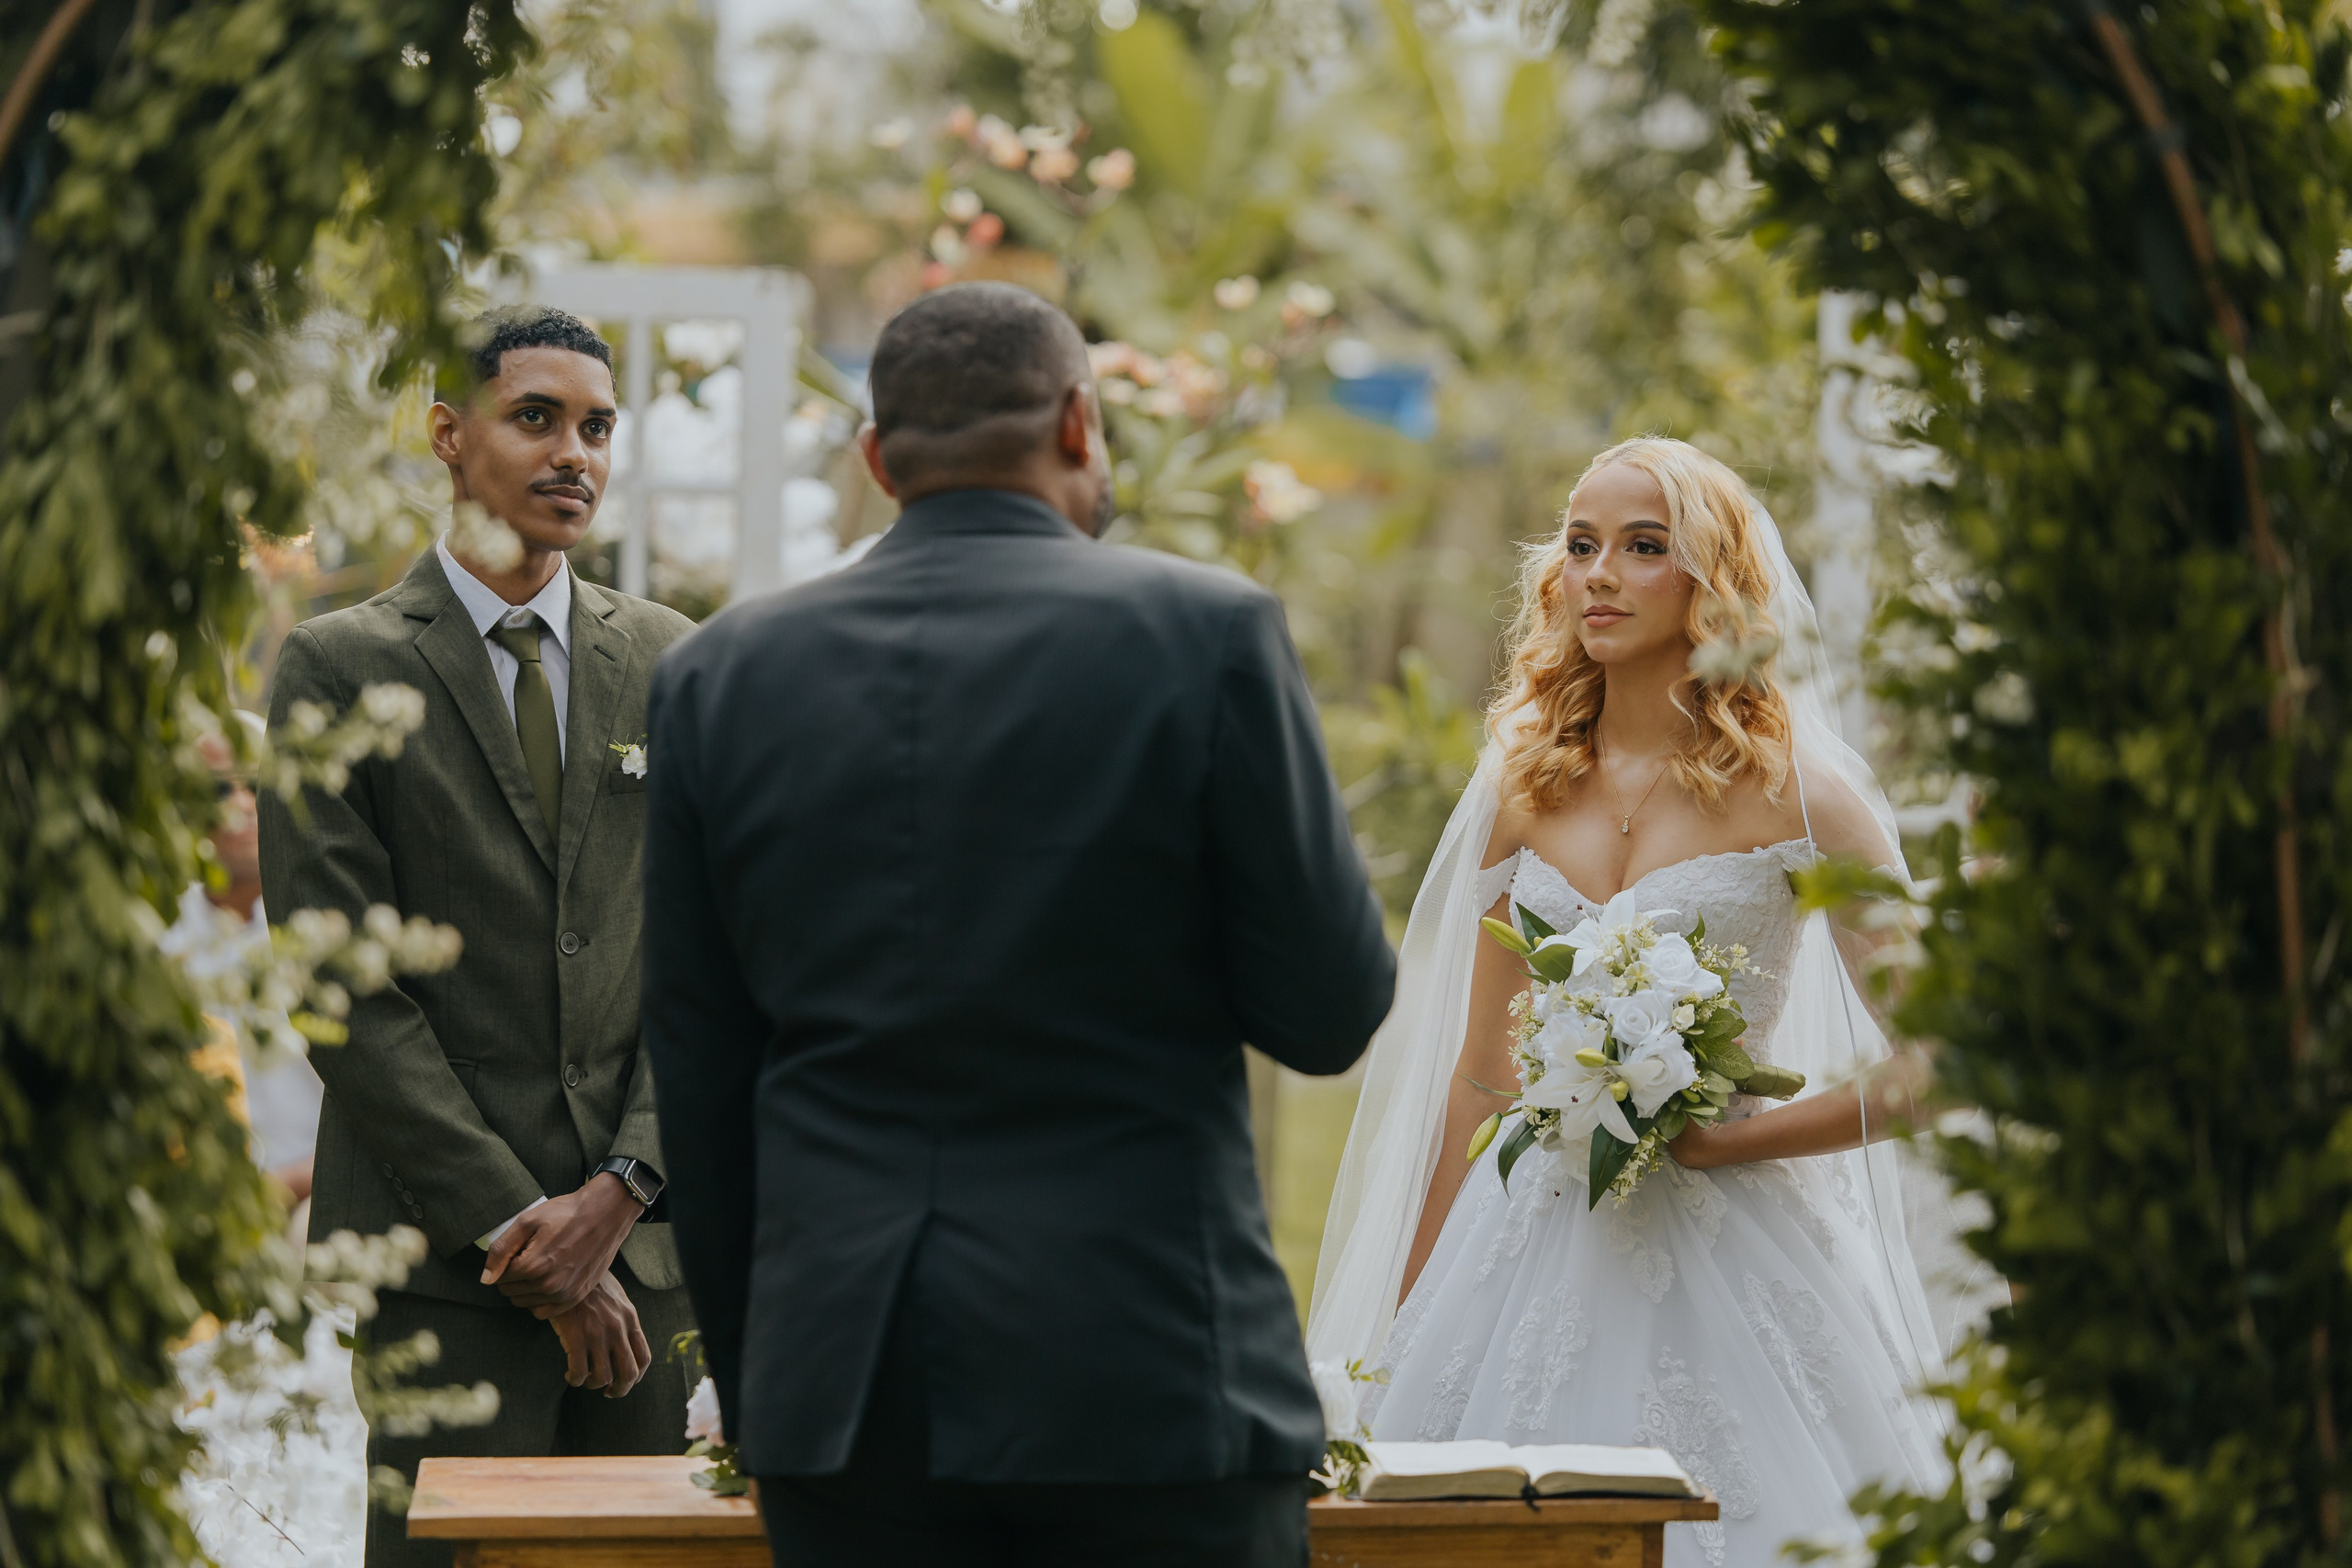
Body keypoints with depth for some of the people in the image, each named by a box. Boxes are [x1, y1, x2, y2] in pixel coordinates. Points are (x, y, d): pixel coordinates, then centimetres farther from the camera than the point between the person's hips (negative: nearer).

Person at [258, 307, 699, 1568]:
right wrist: (518, 1227, -10)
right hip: (443, 1250, -3)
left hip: (645, 1233, 4)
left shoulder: (669, 665, 12)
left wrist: (616, 1193, -6)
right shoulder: (339, 669, 0)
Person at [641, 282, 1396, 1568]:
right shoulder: (1205, 632, -5)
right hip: (1147, 1367, -3)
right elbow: (1329, 1012, -2)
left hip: (842, 1400, 3)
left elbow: (697, 1078, 10)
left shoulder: (720, 674, 6)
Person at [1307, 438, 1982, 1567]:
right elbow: (1480, 1073, 13)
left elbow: (1918, 1074, -5)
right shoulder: (1526, 785, 8)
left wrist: (1716, 1142, -10)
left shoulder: (1797, 793, -4)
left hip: (1724, 1262, -3)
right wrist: (1407, 1322, 11)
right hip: (1530, 1252, 4)